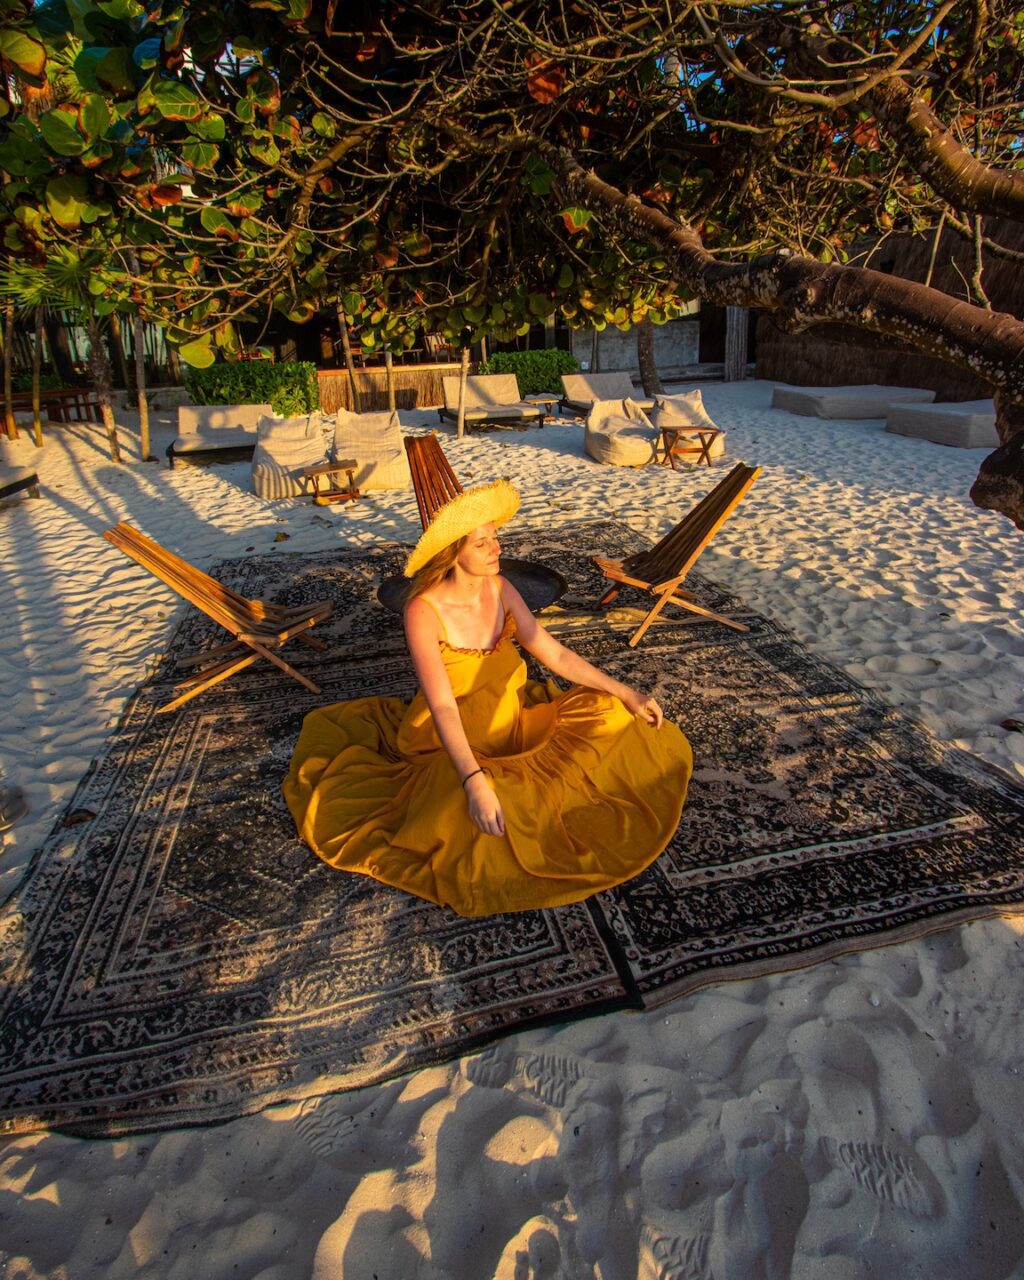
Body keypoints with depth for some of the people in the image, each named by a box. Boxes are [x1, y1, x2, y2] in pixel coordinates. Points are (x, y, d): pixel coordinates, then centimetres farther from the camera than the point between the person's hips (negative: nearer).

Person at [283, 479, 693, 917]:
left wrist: (626, 693, -4)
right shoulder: (424, 611, -24)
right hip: (453, 743, -5)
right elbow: (443, 707, -31)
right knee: (475, 818, -33)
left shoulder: (500, 589, -5)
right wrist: (475, 782, -42)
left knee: (606, 714, -3)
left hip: (512, 724, 6)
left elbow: (555, 655, 0)